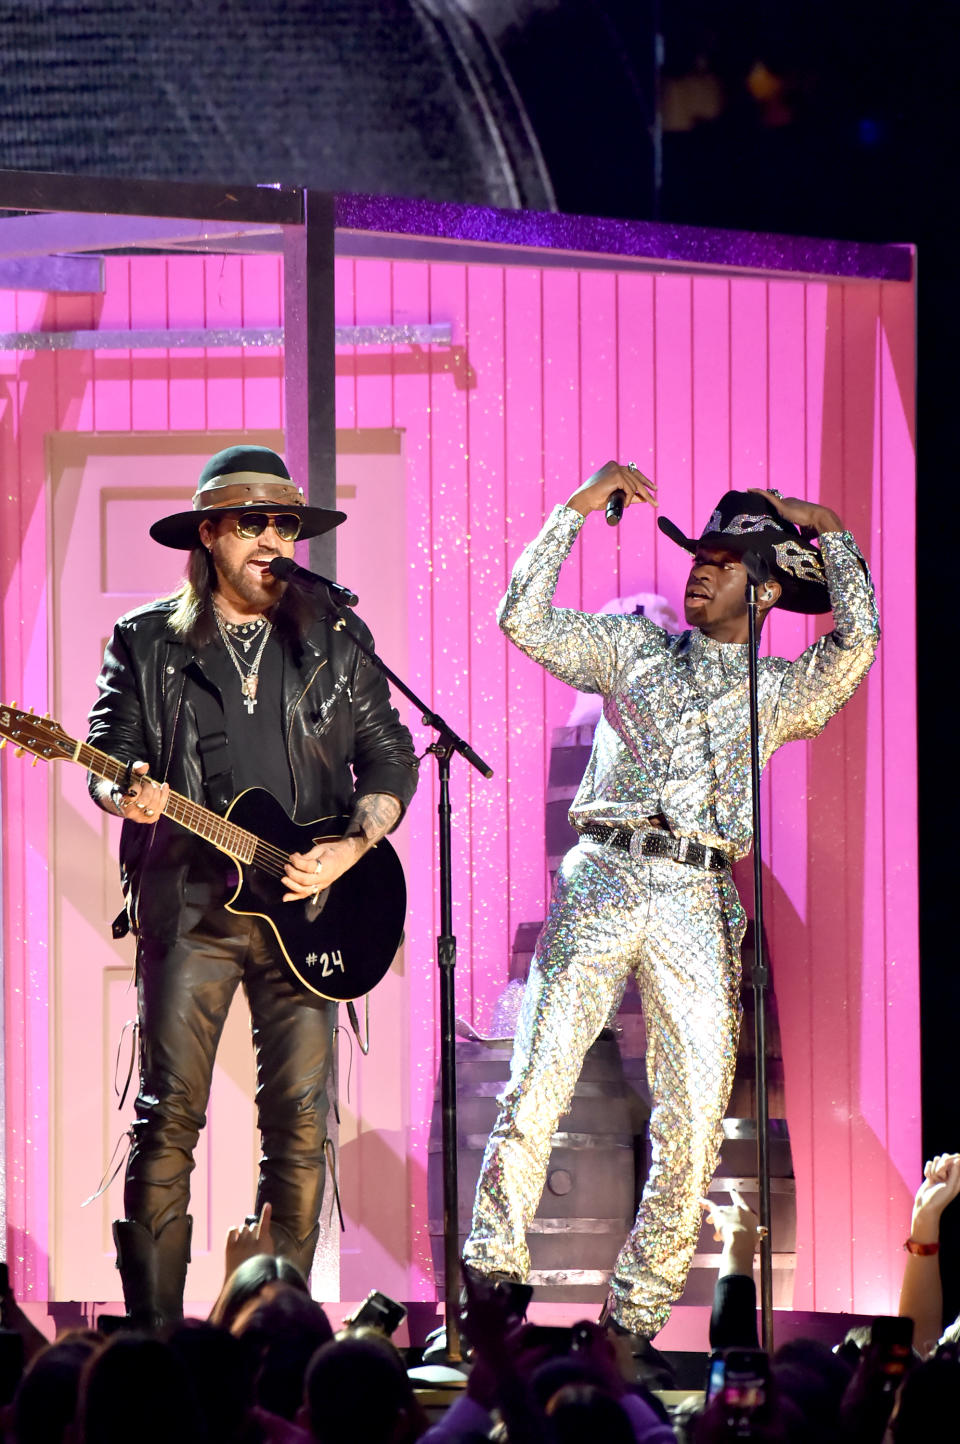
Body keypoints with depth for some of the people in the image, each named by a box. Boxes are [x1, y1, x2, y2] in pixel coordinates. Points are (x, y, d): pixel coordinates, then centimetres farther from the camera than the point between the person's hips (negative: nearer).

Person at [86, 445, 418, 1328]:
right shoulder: (147, 641, 8)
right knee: (170, 1114, -6)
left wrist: (351, 847, -4)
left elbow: (391, 758, 12)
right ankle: (153, 1330, -3)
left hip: (304, 903, 2)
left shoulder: (336, 644, 11)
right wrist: (128, 795, -18)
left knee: (301, 1118, -3)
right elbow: (110, 750, 5)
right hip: (188, 900, -2)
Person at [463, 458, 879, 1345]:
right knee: (539, 1079, -11)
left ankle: (637, 1318, 3)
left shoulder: (781, 691, 16)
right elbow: (523, 621, 11)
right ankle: (491, 1269, -6)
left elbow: (857, 640, -2)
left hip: (698, 902, 0)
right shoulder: (632, 648, 19)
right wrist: (578, 509, 9)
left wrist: (829, 531, 7)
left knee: (693, 1121, -5)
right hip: (602, 880, 0)